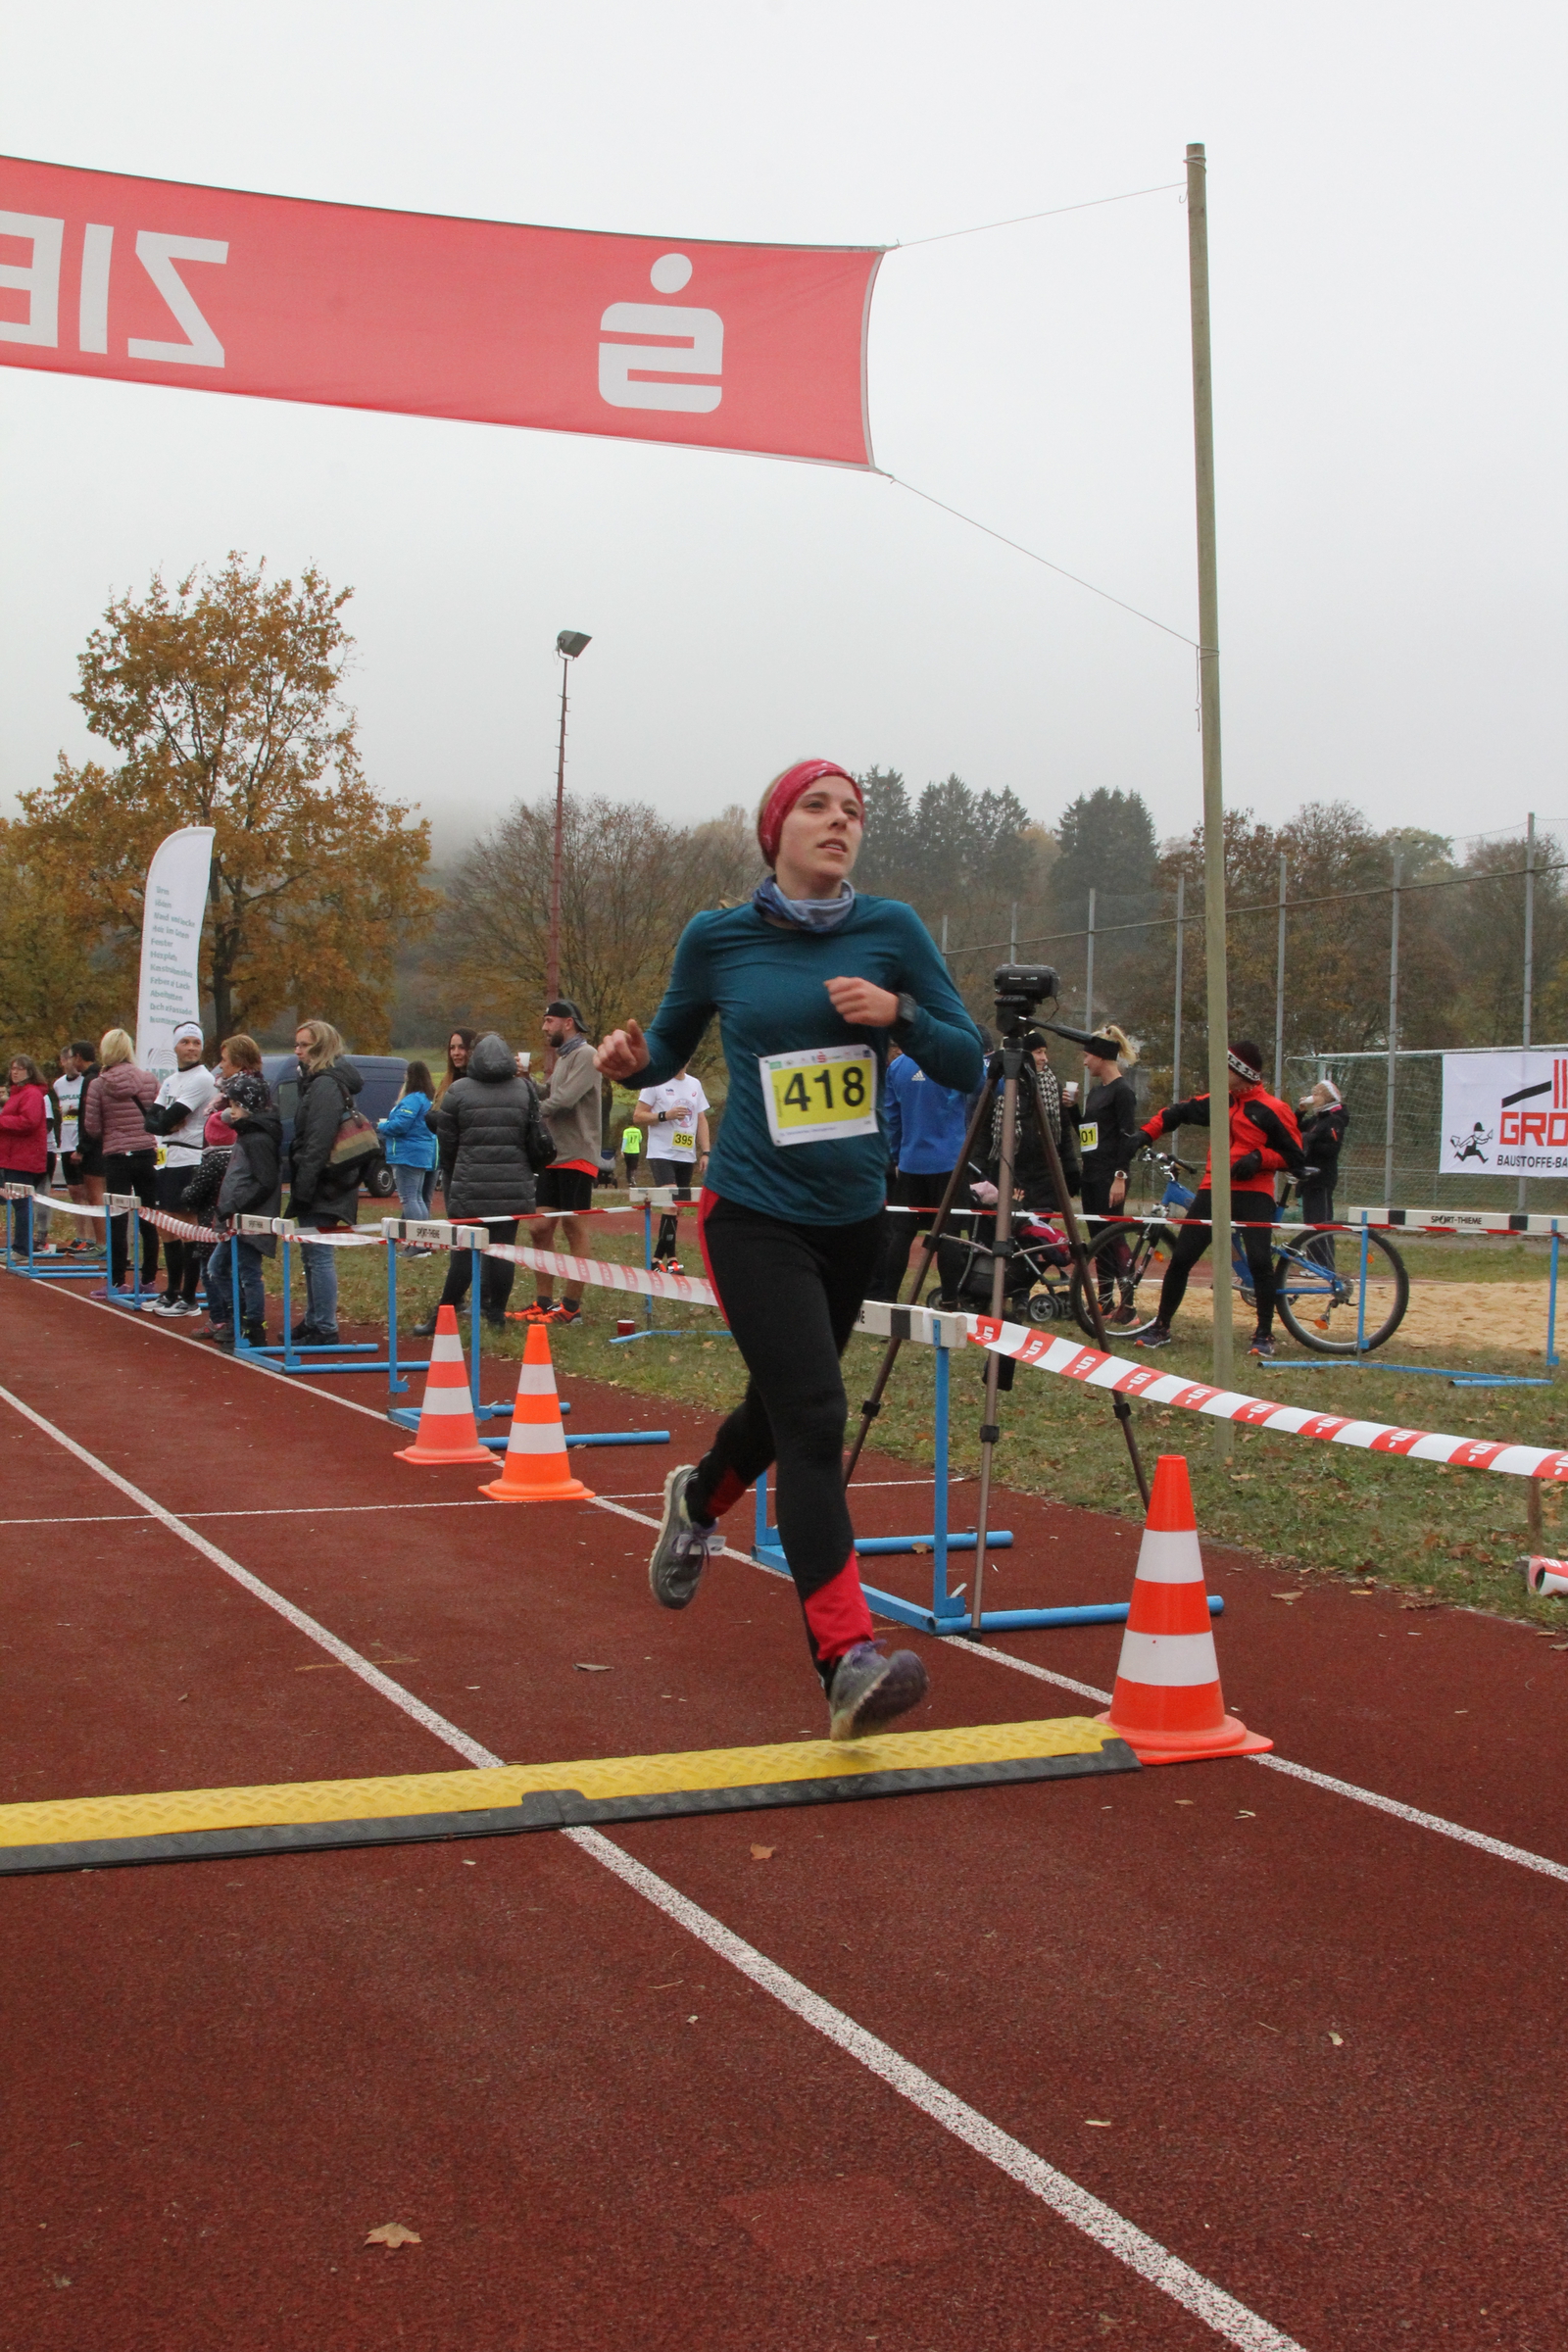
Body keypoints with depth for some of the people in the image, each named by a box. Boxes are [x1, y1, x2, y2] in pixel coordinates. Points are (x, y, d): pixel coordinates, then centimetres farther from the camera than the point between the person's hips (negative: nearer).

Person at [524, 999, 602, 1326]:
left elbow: (564, 1099, -20)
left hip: (577, 1157, -9)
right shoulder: (562, 1057, 20)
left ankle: (572, 1306, 0)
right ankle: (543, 1302, 13)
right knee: (541, 1227, 7)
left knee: (574, 1227, -4)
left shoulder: (585, 1055, -10)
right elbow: (550, 1100, 17)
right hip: (554, 1156, 9)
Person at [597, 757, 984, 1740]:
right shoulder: (716, 939, -4)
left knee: (783, 1405, 22)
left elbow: (967, 1064, 0)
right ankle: (850, 1659, -23)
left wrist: (899, 1012, -19)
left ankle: (700, 1497, 57)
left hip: (853, 1217, 4)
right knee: (814, 1418, -19)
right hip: (756, 1216, -4)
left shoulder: (893, 930, -1)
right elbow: (671, 1050, 11)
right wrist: (632, 1060, -12)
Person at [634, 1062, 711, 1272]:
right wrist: (665, 1115, -19)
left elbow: (701, 1121, 17)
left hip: (687, 1157, 6)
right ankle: (670, 1257, -15)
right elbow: (638, 1116, -5)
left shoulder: (695, 1085, 14)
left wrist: (705, 1152, 9)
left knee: (677, 1208, 6)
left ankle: (658, 1257, 14)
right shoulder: (656, 1081, -2)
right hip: (662, 1154, -6)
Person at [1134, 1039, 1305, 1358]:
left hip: (1253, 1193, -4)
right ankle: (1161, 1327, 13)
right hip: (1213, 1190, 4)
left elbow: (1294, 1158, -2)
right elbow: (1177, 1113, 23)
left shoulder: (1272, 1110, -3)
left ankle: (1264, 1335, -3)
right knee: (1180, 1259, 0)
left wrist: (1259, 1157, -16)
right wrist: (1145, 1134, 12)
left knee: (1259, 1261, -18)